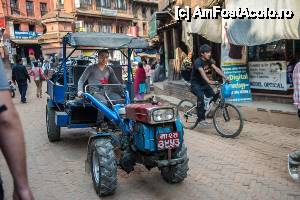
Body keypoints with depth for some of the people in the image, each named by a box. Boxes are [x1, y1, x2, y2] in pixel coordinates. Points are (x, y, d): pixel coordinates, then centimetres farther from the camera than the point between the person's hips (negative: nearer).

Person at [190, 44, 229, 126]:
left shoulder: (208, 61, 0)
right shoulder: (198, 62, -22)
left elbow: (216, 69, -10)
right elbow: (202, 72, -39)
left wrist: (225, 77, -23)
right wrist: (209, 81, -55)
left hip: (203, 83, 7)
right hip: (195, 84, -7)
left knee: (213, 96, -8)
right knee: (201, 96, -29)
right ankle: (201, 118, -22)